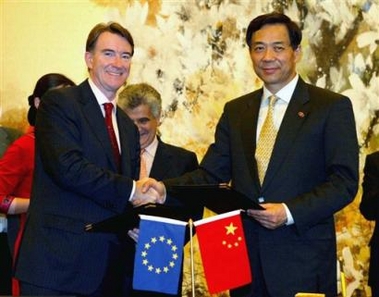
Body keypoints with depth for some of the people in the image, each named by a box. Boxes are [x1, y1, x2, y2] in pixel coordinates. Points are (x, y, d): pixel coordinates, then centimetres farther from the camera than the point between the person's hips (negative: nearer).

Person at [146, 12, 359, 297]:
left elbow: (345, 181, -7)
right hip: (246, 256, 4)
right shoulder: (235, 111, 12)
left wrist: (290, 212, -17)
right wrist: (165, 188, -10)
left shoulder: (332, 107, -2)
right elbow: (211, 173, 8)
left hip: (304, 262, -4)